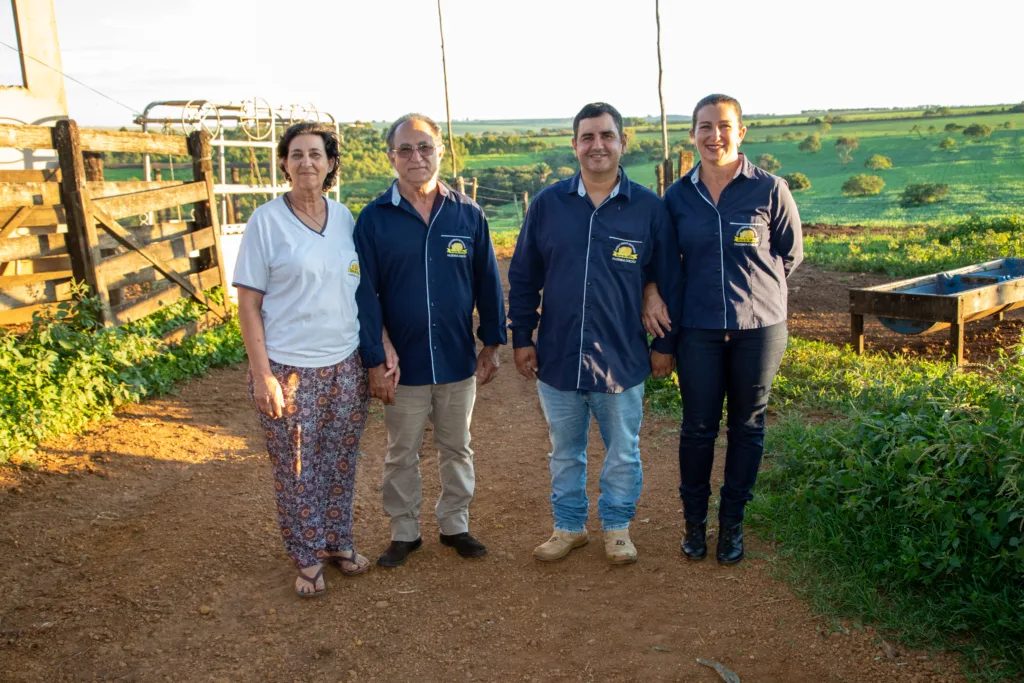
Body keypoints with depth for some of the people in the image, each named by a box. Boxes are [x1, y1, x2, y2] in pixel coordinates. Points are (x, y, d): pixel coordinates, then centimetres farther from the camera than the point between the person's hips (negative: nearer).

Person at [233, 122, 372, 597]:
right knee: (296, 471, 8)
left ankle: (338, 542, 35)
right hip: (289, 370, -3)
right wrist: (261, 374, -13)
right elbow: (248, 304, -7)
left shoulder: (345, 218, 4)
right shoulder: (266, 222, -7)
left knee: (340, 464, 15)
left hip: (346, 366, 4)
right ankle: (307, 559, 27)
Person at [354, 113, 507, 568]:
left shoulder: (468, 214, -2)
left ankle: (454, 524, 34)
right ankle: (404, 532, 30)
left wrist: (491, 345, 3)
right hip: (404, 364, -1)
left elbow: (488, 283, 4)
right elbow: (365, 295, -7)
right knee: (402, 454, 13)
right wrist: (375, 363, -10)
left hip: (458, 360, 2)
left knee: (457, 449, 16)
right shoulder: (374, 219, -6)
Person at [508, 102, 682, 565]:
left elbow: (668, 281, 3)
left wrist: (665, 344, 4)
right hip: (557, 358, 1)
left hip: (622, 360, -1)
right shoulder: (547, 204, -1)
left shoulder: (649, 208, -3)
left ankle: (617, 527, 35)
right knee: (564, 453, 17)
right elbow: (523, 277, 5)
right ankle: (569, 526, 36)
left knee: (622, 454, 14)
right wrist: (522, 337, 3)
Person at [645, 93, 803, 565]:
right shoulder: (678, 196, 2)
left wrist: (753, 289, 2)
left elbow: (791, 253, 7)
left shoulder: (770, 189, -4)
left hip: (759, 326, -1)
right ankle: (694, 519, 25)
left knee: (747, 425, 10)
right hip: (698, 328, 1)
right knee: (698, 426, 6)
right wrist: (652, 289, -5)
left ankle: (732, 522, 26)